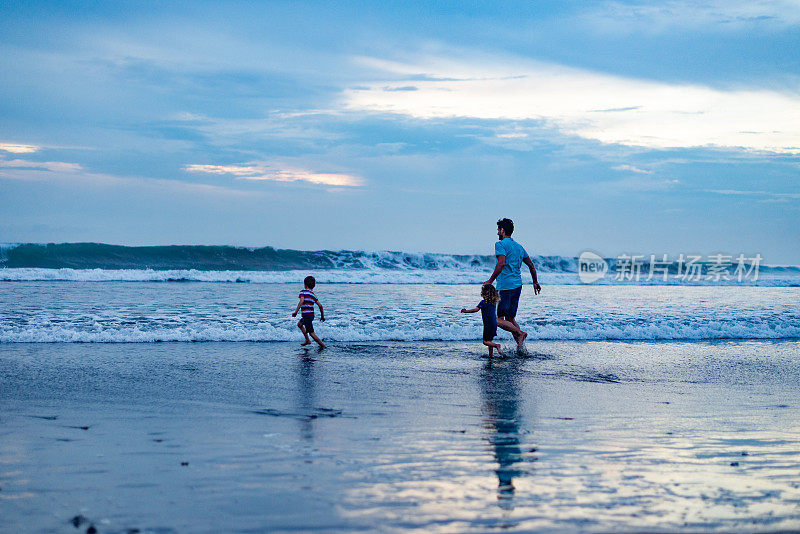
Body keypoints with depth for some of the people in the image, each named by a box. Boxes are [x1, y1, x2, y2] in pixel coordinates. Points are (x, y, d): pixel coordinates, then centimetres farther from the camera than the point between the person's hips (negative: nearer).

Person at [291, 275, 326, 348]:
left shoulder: (303, 292, -7)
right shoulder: (313, 295, 12)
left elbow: (301, 301, -25)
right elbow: (320, 305, 9)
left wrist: (296, 312, -27)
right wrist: (322, 316, 19)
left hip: (307, 315, -8)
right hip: (312, 314, 8)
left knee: (311, 333, -4)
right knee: (299, 324, 31)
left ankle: (323, 345, -5)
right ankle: (307, 340, 30)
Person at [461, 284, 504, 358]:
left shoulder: (483, 302, -14)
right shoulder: (494, 302, 8)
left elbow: (476, 309, -22)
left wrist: (466, 311, -15)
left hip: (488, 324, -8)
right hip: (494, 324, 8)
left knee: (485, 341, -4)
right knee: (489, 341, 16)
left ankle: (497, 345, -24)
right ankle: (490, 355, 18)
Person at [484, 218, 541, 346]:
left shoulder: (501, 244, -7)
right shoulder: (519, 246, 17)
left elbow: (501, 264, -21)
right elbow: (531, 266, 20)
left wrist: (490, 281, -16)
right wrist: (535, 282, 32)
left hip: (505, 286, -8)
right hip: (518, 285, 8)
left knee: (498, 320, -5)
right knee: (510, 319, 12)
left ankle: (520, 333, -20)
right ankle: (520, 346, 2)